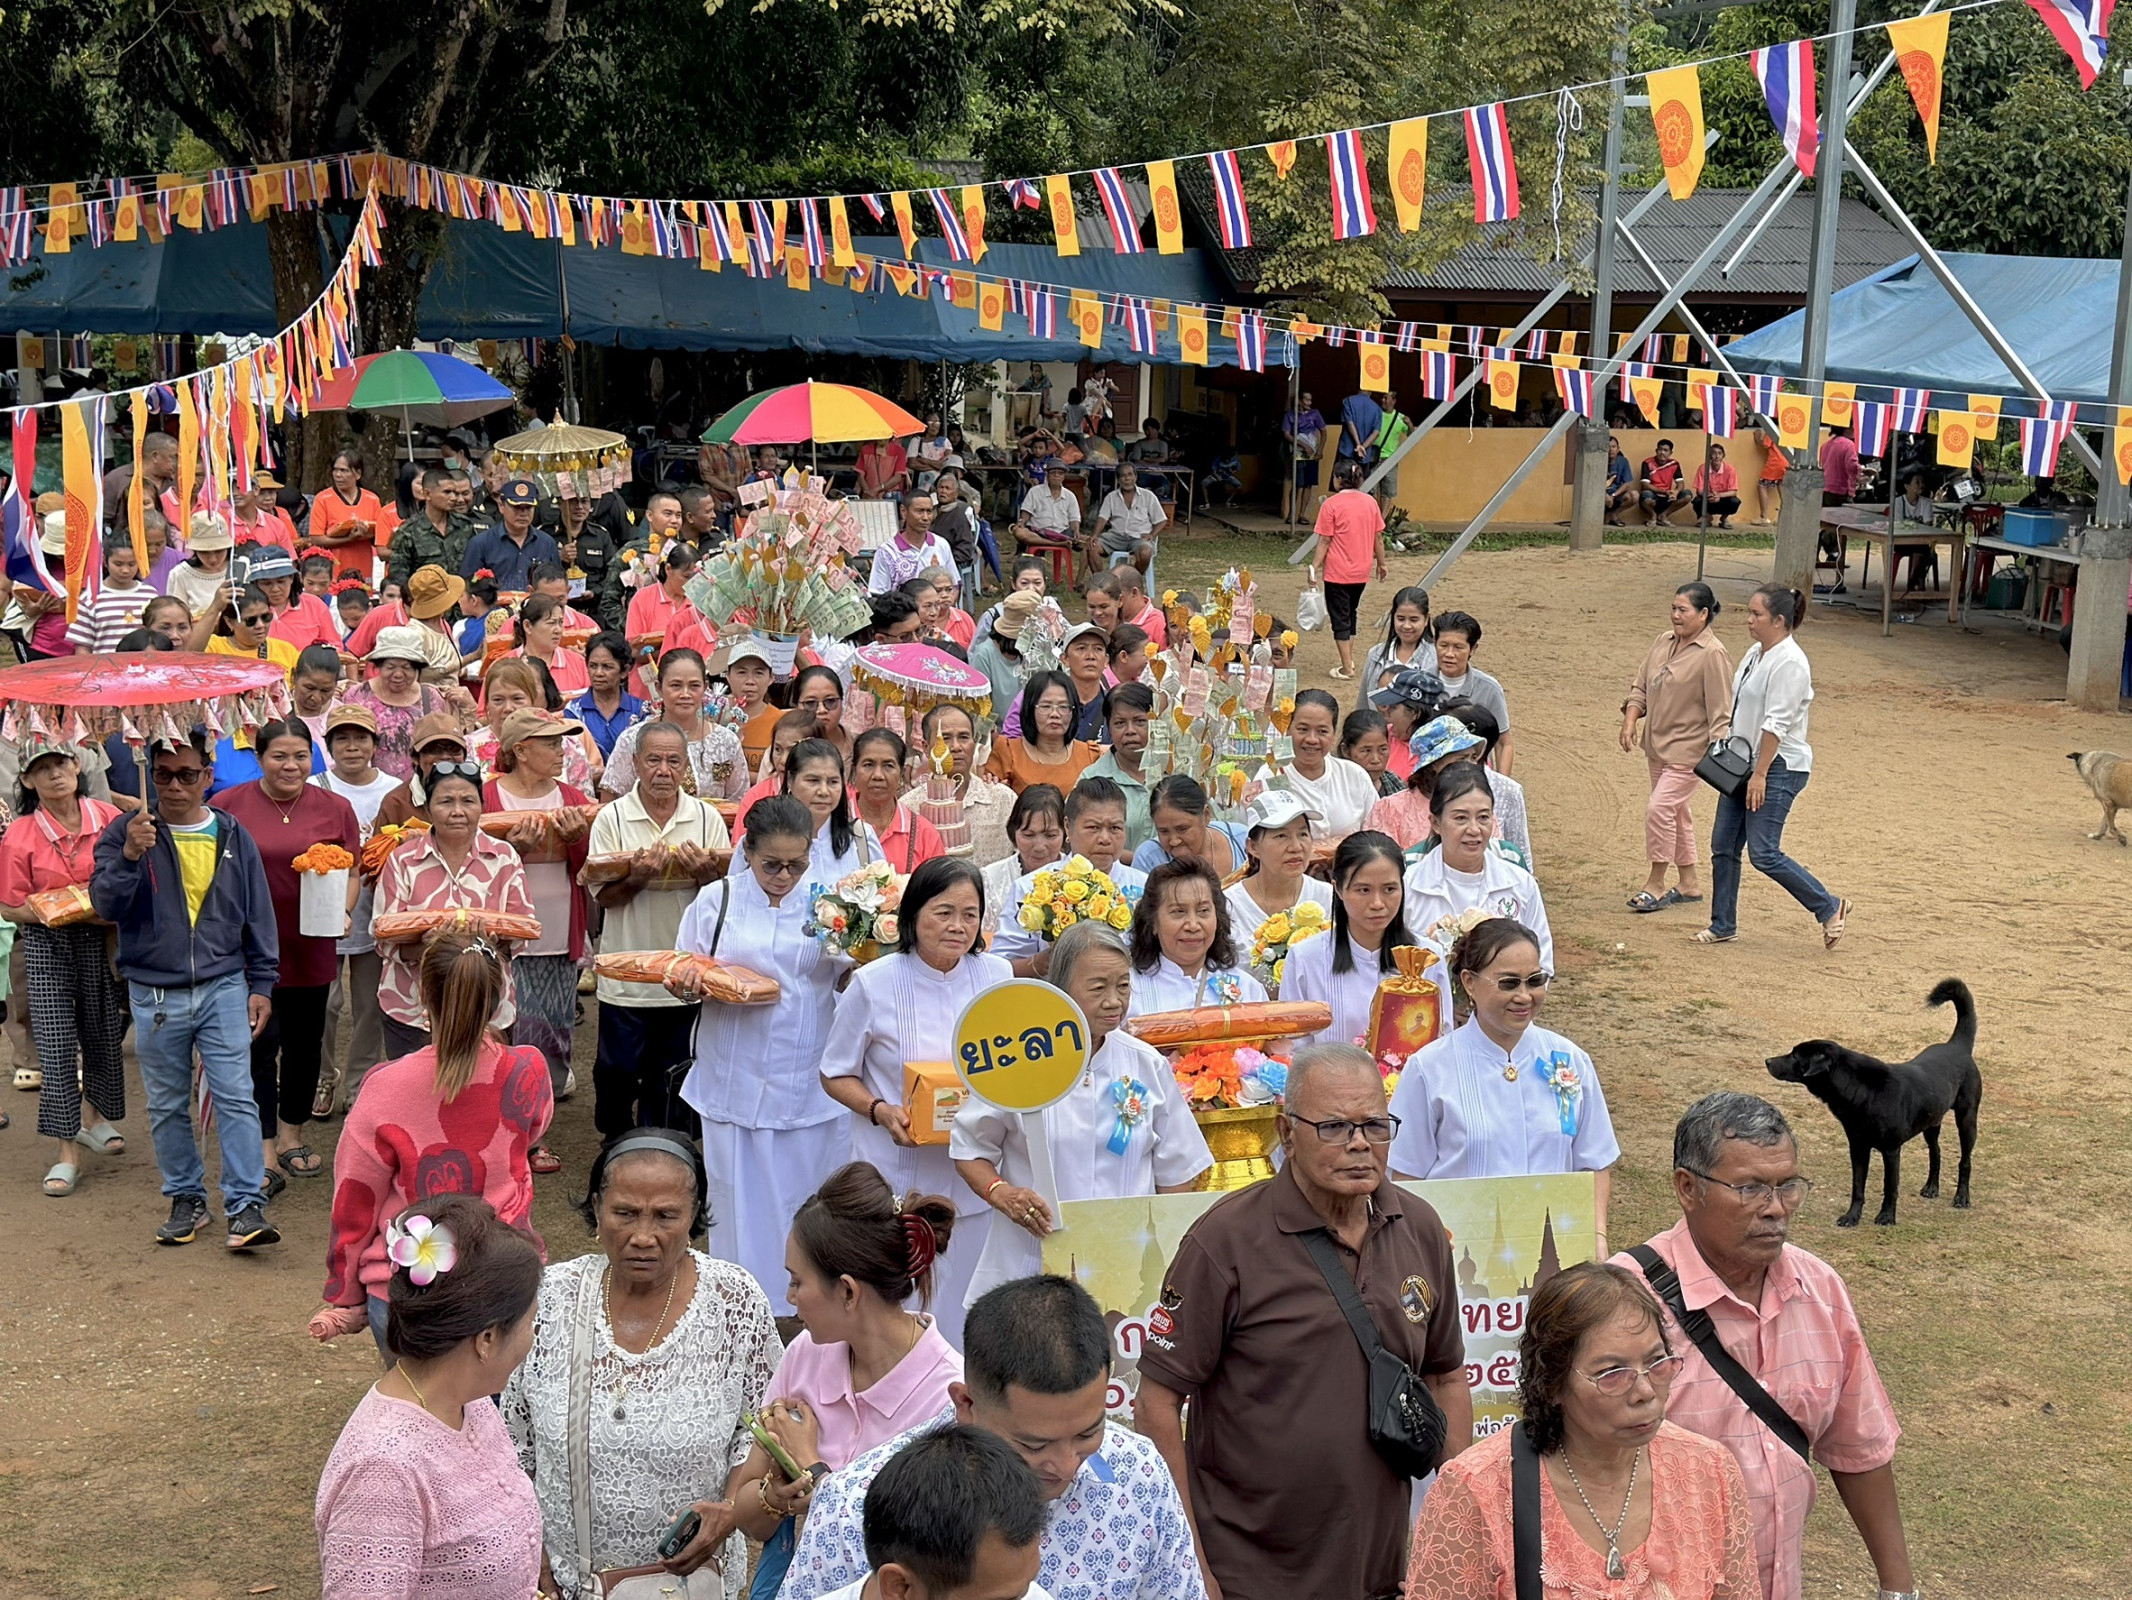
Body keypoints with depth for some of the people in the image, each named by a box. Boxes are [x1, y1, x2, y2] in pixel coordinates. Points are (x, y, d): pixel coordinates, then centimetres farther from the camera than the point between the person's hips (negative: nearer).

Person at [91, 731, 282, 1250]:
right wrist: (129, 856, -26)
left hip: (224, 988, 0)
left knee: (236, 1098, -6)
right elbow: (106, 905, -9)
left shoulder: (233, 836, 6)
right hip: (154, 993, 0)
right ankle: (186, 1198, 23)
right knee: (168, 1107, 10)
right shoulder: (125, 833, 0)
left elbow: (258, 915, 11)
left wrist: (262, 984, 8)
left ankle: (247, 1206, -5)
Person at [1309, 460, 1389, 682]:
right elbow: (1378, 537, 7)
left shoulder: (1331, 504, -13)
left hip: (1337, 572, -5)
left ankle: (1347, 669, 4)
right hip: (1362, 572, 5)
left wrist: (1314, 568, -9)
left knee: (1340, 618, 3)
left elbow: (1324, 541, -14)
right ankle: (1349, 659, 27)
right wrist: (1381, 563, 18)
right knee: (1350, 614, 22)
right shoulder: (1370, 503, 1)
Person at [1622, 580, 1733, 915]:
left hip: (1688, 750, -8)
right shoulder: (1665, 642, 6)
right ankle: (1689, 883, 28)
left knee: (1660, 809, -14)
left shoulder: (1712, 655, -17)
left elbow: (1720, 712, -17)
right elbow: (1641, 685, 13)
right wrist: (1630, 721, -1)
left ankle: (1656, 884, -1)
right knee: (1676, 812, 16)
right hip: (1658, 746, 8)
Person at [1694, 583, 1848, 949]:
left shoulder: (1789, 663, -19)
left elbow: (1776, 725, -22)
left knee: (1763, 853, -9)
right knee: (1723, 846, 8)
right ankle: (1723, 926, 18)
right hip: (1744, 761, 9)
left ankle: (1829, 908, 6)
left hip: (1778, 768, -9)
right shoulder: (1756, 653, 11)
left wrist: (1760, 775, -22)